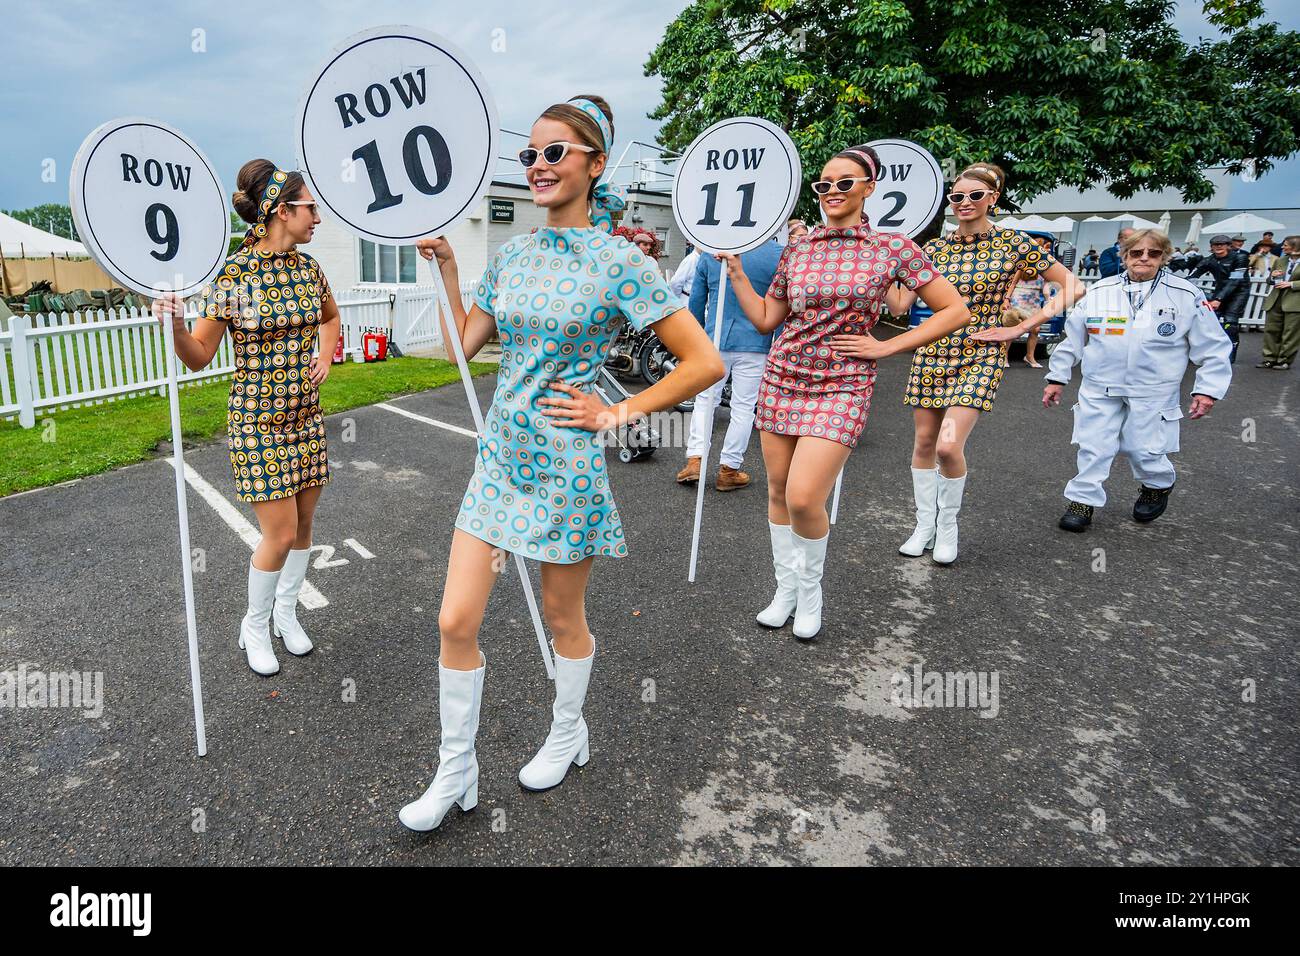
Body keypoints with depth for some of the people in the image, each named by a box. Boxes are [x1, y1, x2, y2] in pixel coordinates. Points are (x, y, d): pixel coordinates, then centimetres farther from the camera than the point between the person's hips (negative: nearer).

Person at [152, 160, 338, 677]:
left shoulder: (307, 267, 3)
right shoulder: (232, 274, -13)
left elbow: (330, 315, 25)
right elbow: (198, 357, -9)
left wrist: (325, 358, 10)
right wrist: (176, 324, -28)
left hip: (306, 415, 6)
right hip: (258, 420, -6)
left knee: (303, 524, 12)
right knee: (281, 533, -4)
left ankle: (286, 613, 33)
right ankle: (255, 625, 21)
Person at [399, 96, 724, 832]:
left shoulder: (620, 262, -10)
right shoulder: (514, 255, 8)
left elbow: (704, 362, -12)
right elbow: (463, 343, 11)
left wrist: (618, 413, -12)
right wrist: (446, 265, 7)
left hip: (566, 463, -5)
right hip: (501, 455, 6)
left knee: (564, 618, 13)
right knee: (456, 621, 4)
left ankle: (568, 734, 42)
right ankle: (456, 772, 24)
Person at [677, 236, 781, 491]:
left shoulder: (710, 252, 1)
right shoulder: (777, 254, -6)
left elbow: (696, 301, 8)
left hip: (715, 340, 2)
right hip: (755, 344, -2)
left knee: (705, 399, 15)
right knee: (743, 408, 7)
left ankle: (695, 459, 7)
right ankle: (728, 470, 12)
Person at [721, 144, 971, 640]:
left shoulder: (892, 248, -2)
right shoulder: (797, 250, 7)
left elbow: (955, 310, 1)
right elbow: (765, 319, 12)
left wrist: (886, 346, -5)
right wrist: (734, 267, 7)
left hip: (841, 388, -4)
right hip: (781, 379, 4)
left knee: (803, 498, -15)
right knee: (778, 491, 8)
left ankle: (810, 588, 14)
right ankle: (785, 588, 28)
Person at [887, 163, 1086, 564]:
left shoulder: (1014, 244, -2)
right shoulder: (934, 248, 6)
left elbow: (1072, 287, 0)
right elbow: (899, 305, 1)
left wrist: (1021, 328, -7)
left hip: (980, 356, -4)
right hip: (932, 353, 4)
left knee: (948, 446, -16)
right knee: (923, 443, 6)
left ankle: (948, 525, 8)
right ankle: (924, 525, 22)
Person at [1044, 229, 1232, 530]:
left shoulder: (1186, 295, -3)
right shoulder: (1100, 291, 2)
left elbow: (1213, 347, 1)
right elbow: (1073, 337, 7)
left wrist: (1207, 389, -5)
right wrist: (1057, 377, 7)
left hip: (1152, 392, -1)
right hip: (1100, 387, 2)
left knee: (1144, 449, 4)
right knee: (1093, 447, 1)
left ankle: (1158, 486, 35)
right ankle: (1083, 501, 14)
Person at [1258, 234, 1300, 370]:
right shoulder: (1280, 261, 13)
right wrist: (1272, 276, 2)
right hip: (1275, 301, 5)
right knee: (1271, 330, 4)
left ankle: (1285, 360, 5)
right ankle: (1270, 359, 11)